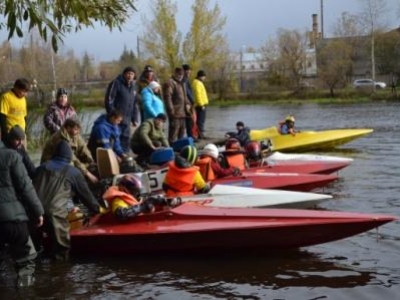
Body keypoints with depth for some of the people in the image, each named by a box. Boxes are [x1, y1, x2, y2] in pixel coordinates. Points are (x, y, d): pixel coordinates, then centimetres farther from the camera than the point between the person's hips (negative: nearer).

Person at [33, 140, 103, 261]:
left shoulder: (42, 167, 21)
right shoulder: (73, 172, 9)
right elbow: (85, 193, 18)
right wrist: (97, 208, 35)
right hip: (56, 213, -4)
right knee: (60, 250, 7)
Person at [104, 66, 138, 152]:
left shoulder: (133, 86, 15)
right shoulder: (116, 83, -7)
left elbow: (134, 104, 21)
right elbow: (108, 101, -11)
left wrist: (135, 119, 15)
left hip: (127, 120, 7)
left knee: (126, 139, 9)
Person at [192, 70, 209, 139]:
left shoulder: (199, 82, 20)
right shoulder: (197, 83, -13)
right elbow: (198, 95, -21)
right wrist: (201, 105, -22)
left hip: (201, 105, 11)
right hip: (201, 105, -11)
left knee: (201, 120, 12)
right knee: (201, 120, -9)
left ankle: (201, 134, 15)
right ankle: (200, 134, -9)